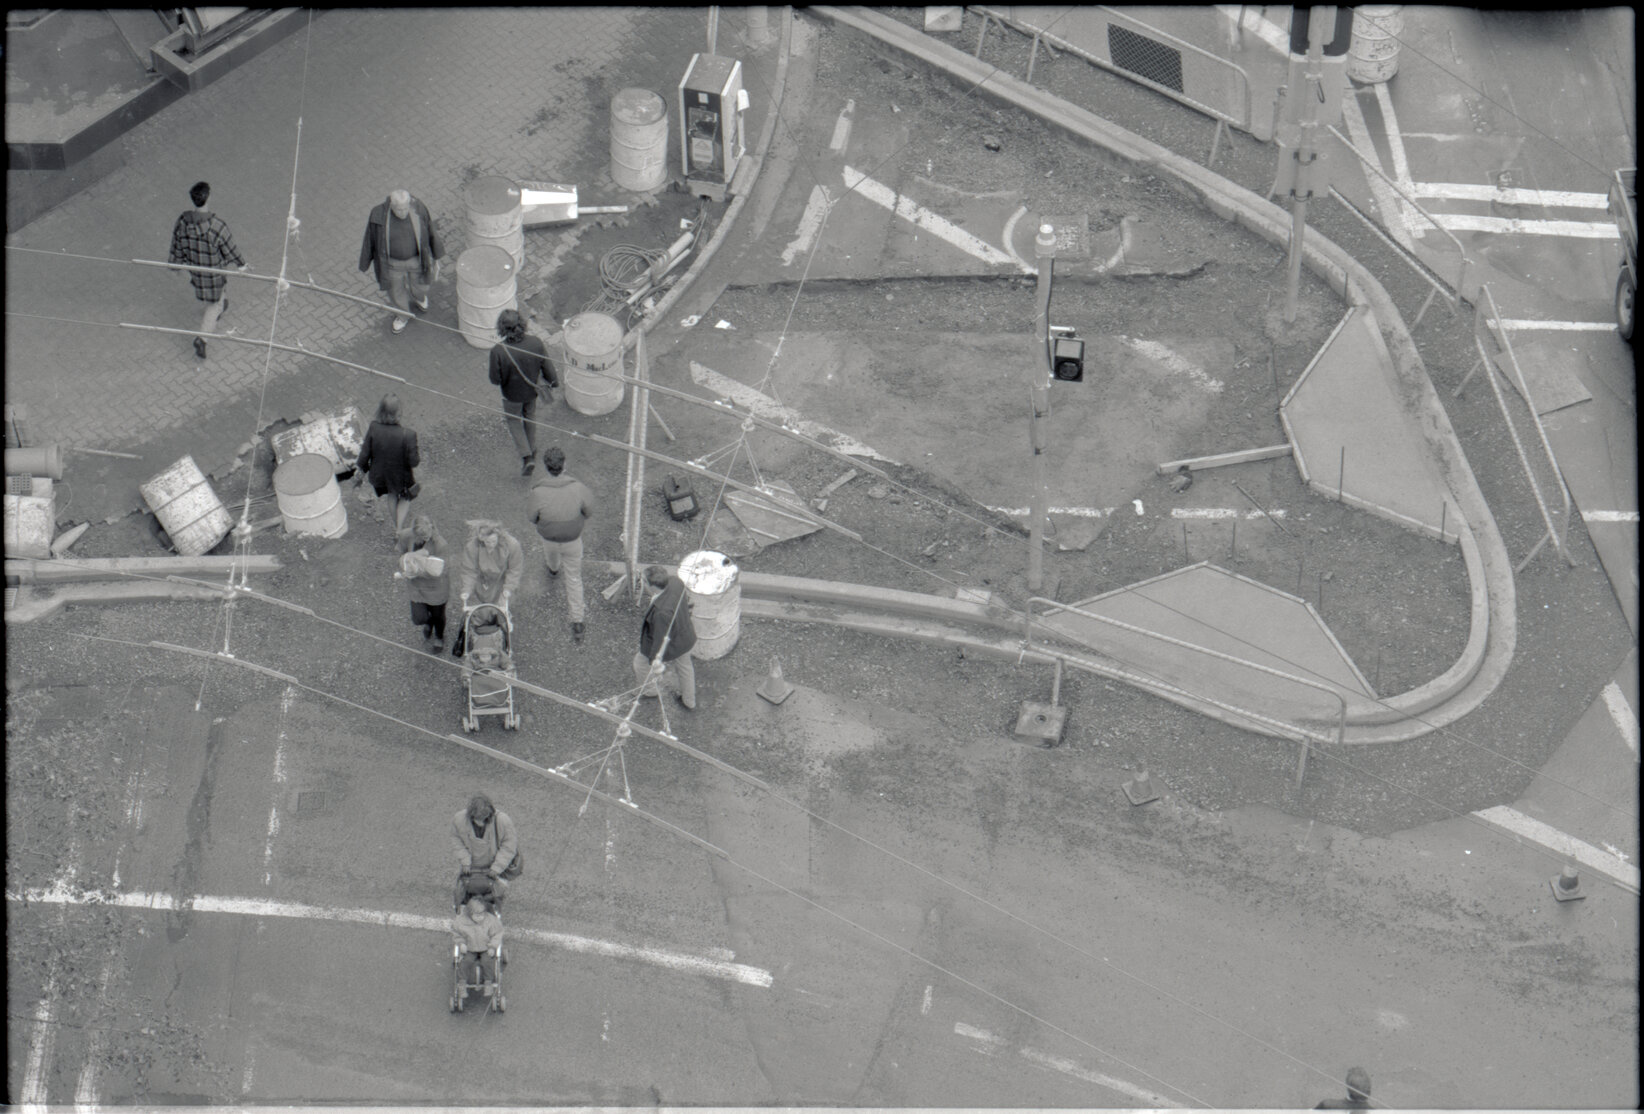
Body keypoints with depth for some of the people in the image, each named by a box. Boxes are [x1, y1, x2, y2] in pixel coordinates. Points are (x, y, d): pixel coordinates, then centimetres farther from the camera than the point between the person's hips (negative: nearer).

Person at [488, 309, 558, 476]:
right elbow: (547, 367, -14)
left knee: (513, 419, 28)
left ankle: (527, 457, 24)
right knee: (530, 413, 32)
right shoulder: (535, 343, -30)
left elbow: (495, 379, -24)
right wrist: (553, 381, 6)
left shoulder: (498, 351, -37)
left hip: (513, 392, -2)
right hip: (533, 389, 2)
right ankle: (532, 450, 52)